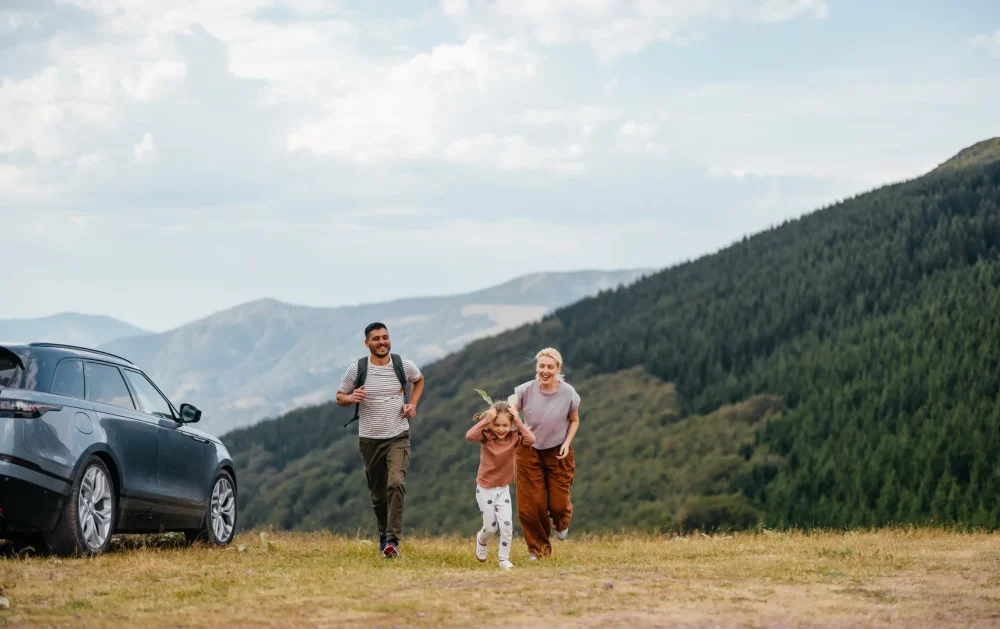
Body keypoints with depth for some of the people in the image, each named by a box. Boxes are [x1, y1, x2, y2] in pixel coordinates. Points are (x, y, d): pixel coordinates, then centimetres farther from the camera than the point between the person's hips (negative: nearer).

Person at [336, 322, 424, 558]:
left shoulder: (404, 366, -1)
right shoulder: (357, 369, -3)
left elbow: (419, 380, 22)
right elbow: (339, 397, 7)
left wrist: (412, 403, 5)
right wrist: (351, 398, -16)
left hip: (398, 437, -1)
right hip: (369, 439, 1)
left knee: (396, 483, -21)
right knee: (378, 493, 9)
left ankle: (393, 540, -23)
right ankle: (383, 533, 32)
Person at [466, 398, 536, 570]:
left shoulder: (513, 437, -10)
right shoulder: (486, 436, -16)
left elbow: (530, 439, -27)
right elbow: (470, 435, -35)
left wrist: (518, 422, -25)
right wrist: (485, 420, -34)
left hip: (503, 489, 2)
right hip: (485, 489, -2)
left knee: (507, 525, -7)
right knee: (491, 527, 6)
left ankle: (504, 558, 10)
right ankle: (481, 540, 40)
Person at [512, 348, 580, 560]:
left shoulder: (568, 393, -14)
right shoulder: (526, 391, -17)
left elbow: (574, 421, 2)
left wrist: (567, 443, -11)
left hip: (558, 453, 0)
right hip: (529, 451, 0)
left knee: (558, 504, 2)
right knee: (531, 505, -2)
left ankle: (561, 522, 43)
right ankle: (539, 548, 21)